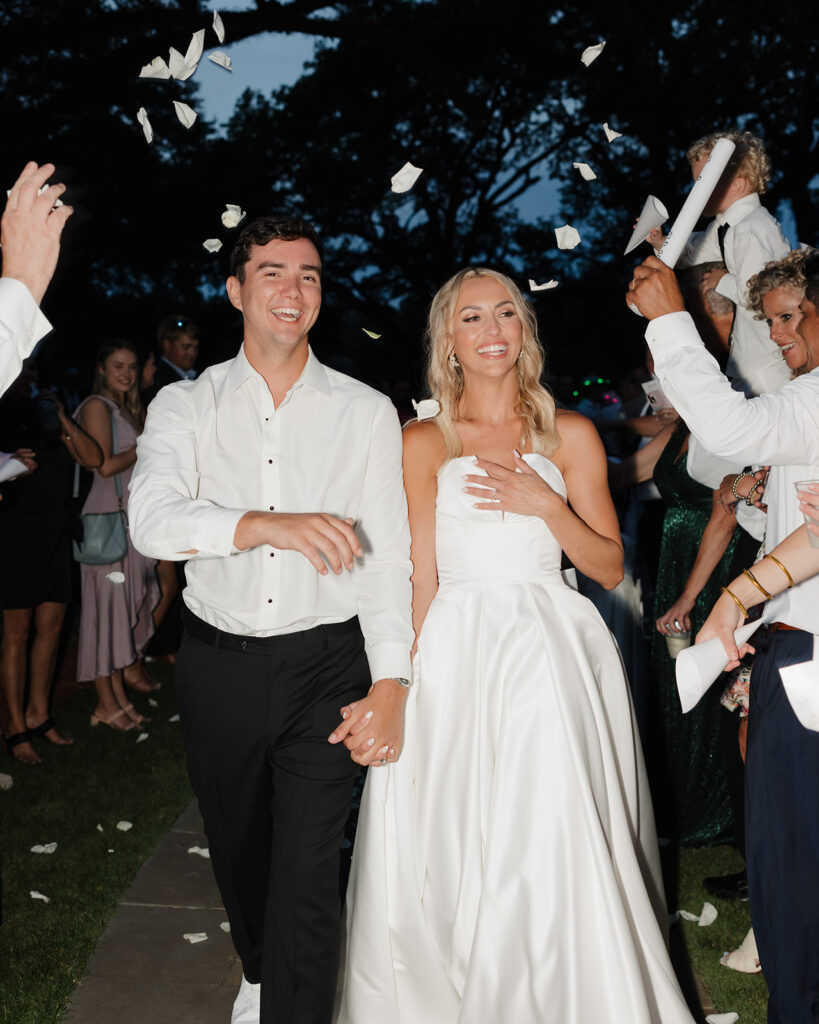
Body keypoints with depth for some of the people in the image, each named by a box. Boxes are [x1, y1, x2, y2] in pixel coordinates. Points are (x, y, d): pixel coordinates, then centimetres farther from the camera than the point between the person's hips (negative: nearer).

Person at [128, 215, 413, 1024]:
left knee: (308, 873, -5)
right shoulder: (185, 405, 0)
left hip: (327, 664, -2)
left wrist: (389, 686, -12)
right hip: (219, 665, 2)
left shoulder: (366, 412, 0)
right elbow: (152, 522, -18)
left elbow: (385, 556, -4)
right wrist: (267, 524, -34)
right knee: (238, 849, 21)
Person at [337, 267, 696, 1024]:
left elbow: (611, 568, 5)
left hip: (552, 657, 0)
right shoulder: (422, 442, 5)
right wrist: (397, 678, -3)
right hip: (453, 657, 0)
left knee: (558, 856, -1)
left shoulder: (570, 434, 6)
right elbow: (419, 577, 3)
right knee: (450, 858, 5)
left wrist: (546, 504, -10)